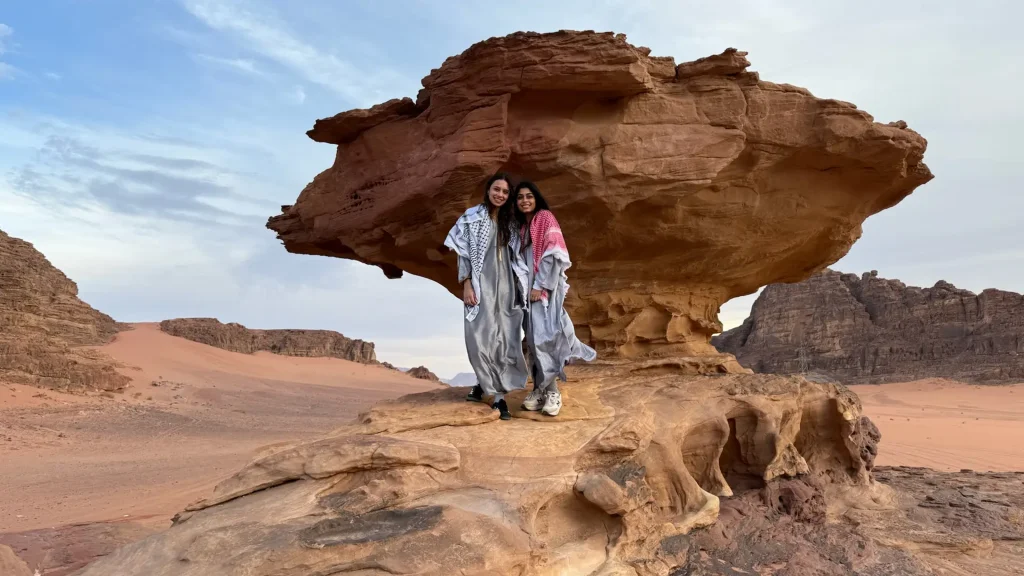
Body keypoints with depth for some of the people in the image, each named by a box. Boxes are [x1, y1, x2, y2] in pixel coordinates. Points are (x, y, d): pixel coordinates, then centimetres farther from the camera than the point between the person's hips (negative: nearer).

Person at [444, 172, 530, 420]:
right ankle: (493, 389, 10)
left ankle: (488, 384, 11)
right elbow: (465, 253, -3)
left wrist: (520, 286, 8)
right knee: (481, 337, -5)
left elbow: (515, 256, 14)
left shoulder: (509, 221, 12)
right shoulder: (472, 217, 0)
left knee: (504, 338, 0)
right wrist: (466, 284, -11)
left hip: (506, 286, 4)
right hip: (481, 285, -4)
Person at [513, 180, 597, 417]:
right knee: (535, 337, 3)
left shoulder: (546, 218, -3)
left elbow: (552, 254, -12)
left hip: (545, 286, -7)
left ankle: (550, 391, -9)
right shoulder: (521, 226, 18)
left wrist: (540, 286, -17)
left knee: (545, 335, -14)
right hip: (528, 286, 7)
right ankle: (542, 388, 6)